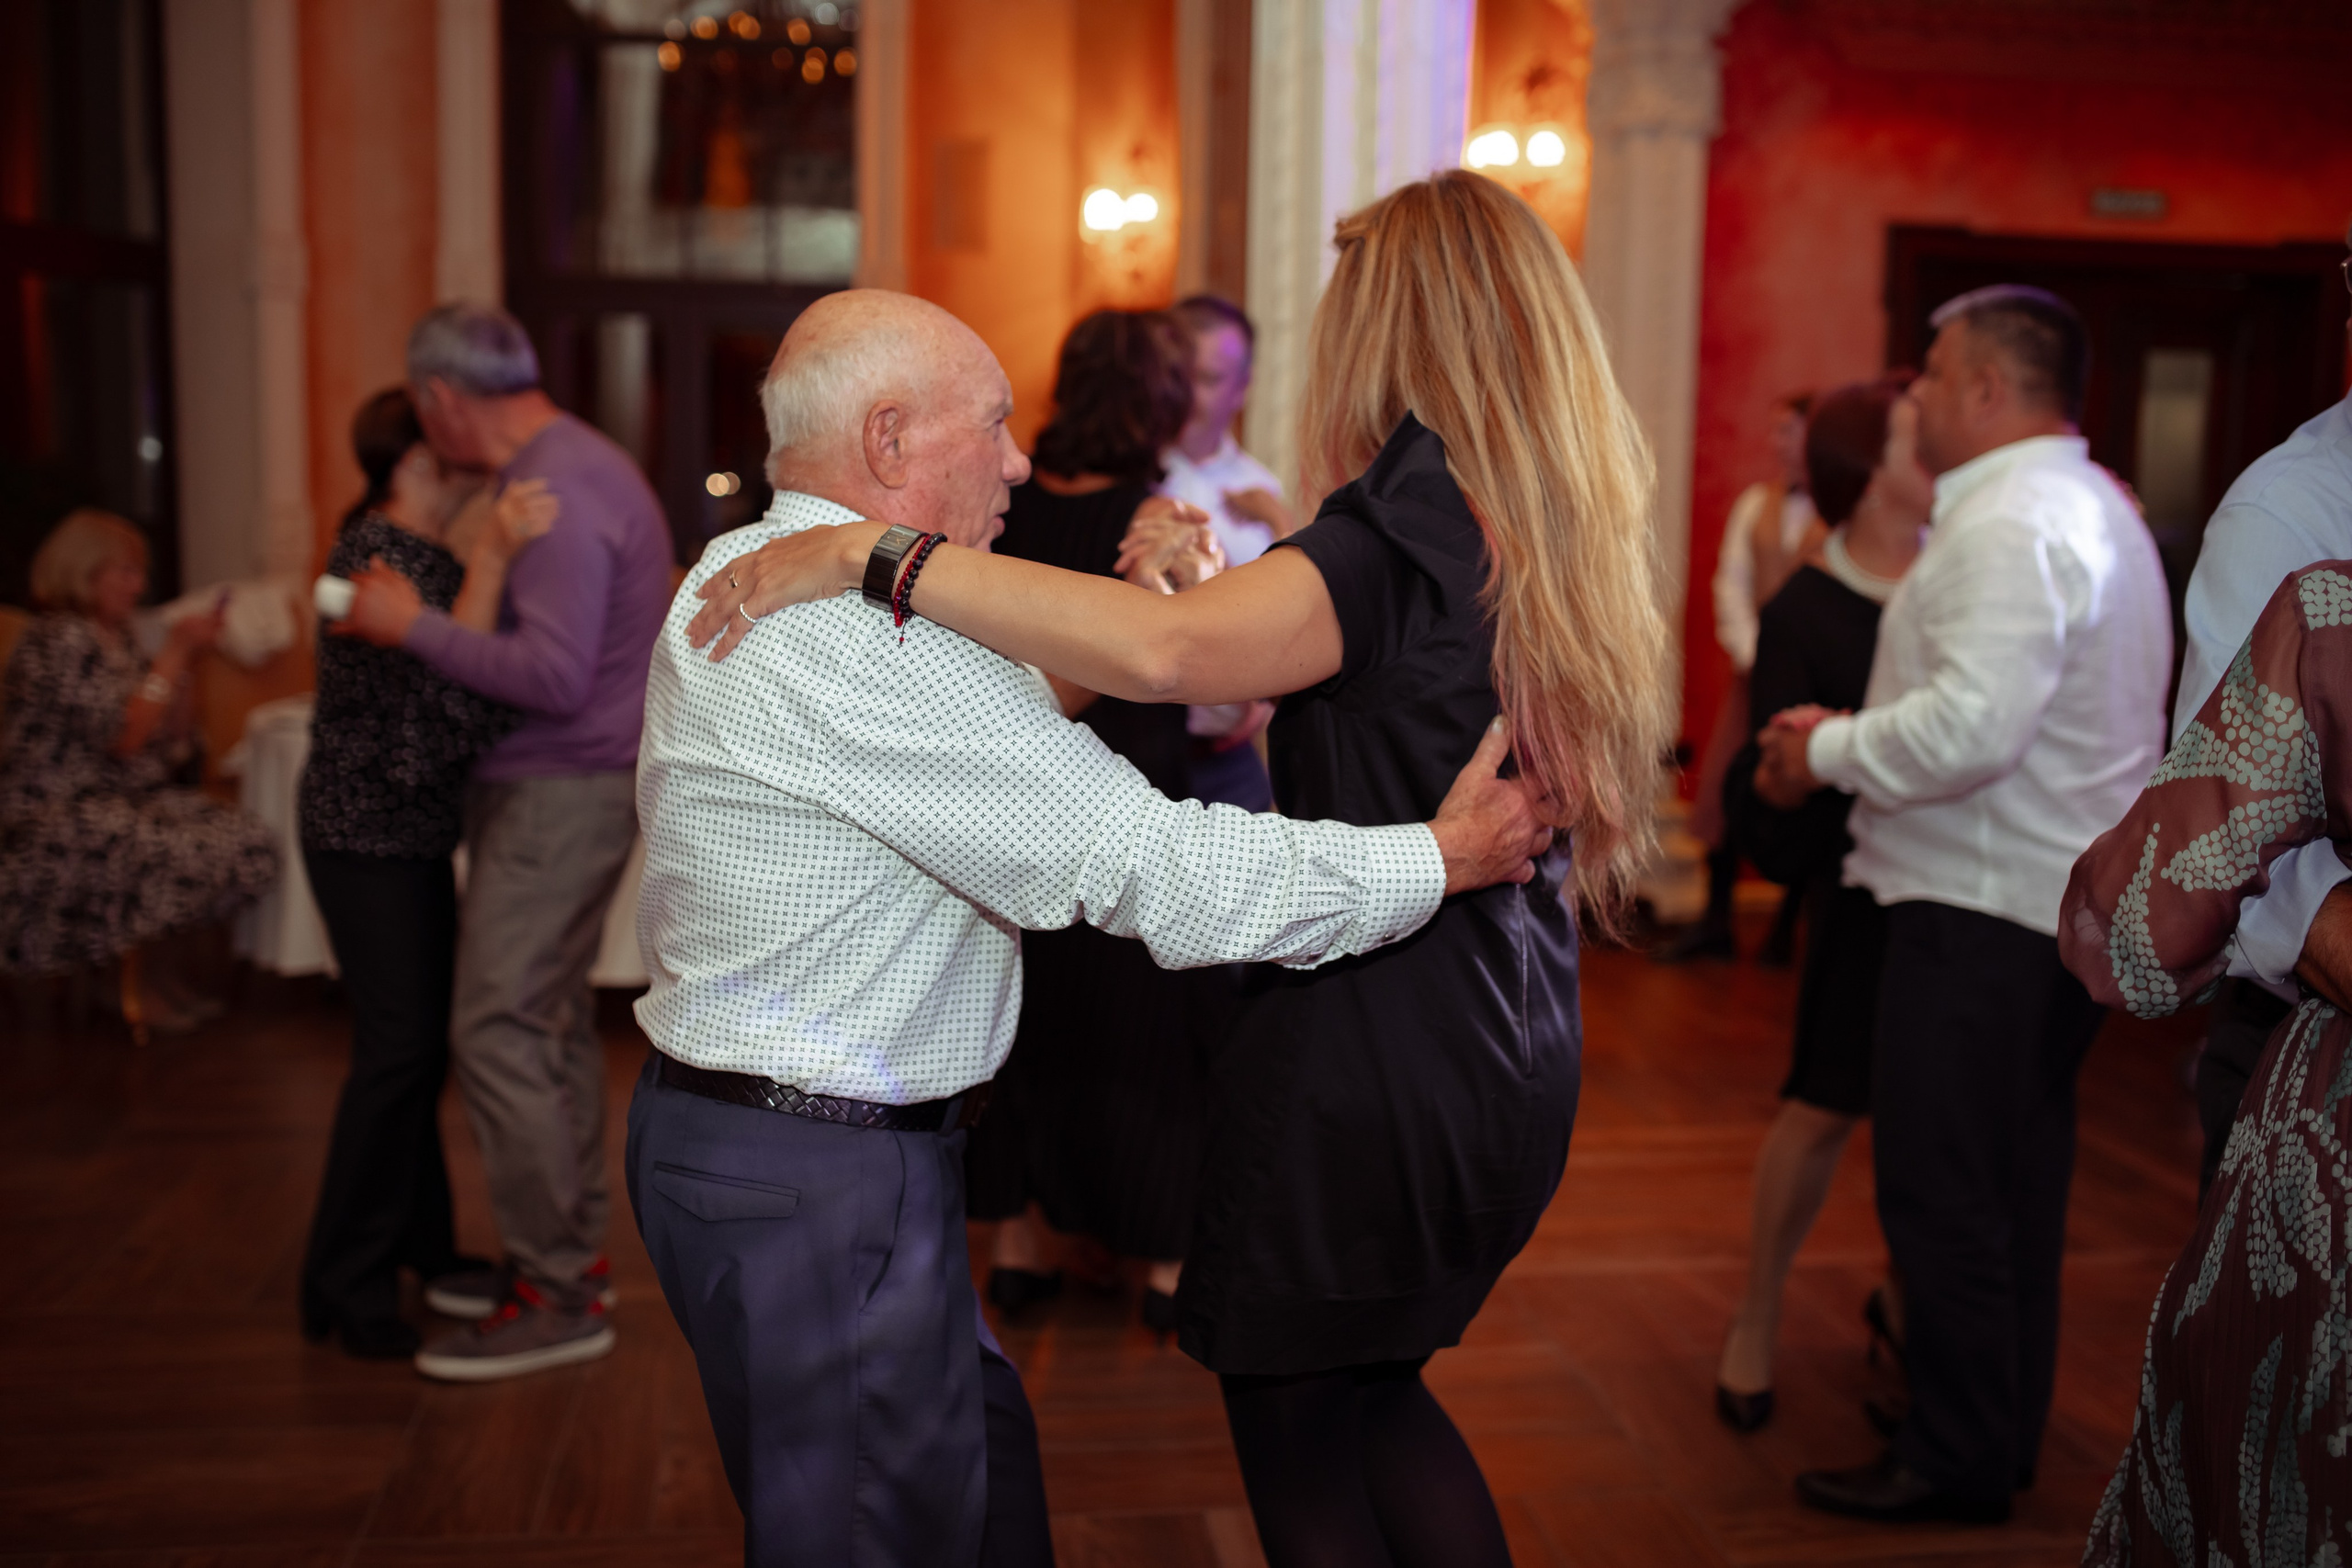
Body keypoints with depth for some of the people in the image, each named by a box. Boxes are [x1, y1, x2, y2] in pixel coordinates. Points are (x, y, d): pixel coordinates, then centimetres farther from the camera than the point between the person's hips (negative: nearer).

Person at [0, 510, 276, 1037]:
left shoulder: (118, 636, 14)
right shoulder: (58, 639, -13)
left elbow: (175, 740, 13)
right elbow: (124, 737, -21)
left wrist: (186, 658, 2)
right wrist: (174, 654, -17)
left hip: (120, 802, 8)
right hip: (55, 823, -8)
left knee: (246, 844, -9)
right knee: (181, 856, -29)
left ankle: (164, 980, 4)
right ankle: (146, 994, -7)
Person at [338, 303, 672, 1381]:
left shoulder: (555, 496, -20)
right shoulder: (571, 463, 13)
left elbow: (554, 677, -27)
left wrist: (414, 626, -20)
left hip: (560, 795, -10)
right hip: (549, 789, 10)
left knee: (498, 1031, -8)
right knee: (551, 1020, 14)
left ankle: (556, 1296, -1)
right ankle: (571, 1252, 24)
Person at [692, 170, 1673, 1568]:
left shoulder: (1419, 524, -21)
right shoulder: (1572, 537, 7)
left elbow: (1166, 649, -36)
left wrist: (869, 552, -31)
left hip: (1372, 1074, -8)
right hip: (1513, 1072, 9)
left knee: (1297, 1446, 12)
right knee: (1372, 1394, 26)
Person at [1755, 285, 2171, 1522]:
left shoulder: (2012, 525, -17)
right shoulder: (2096, 507, 18)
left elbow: (1971, 728, -28)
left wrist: (1831, 750, -13)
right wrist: (1855, 737, 11)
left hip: (1985, 909, -11)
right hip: (2065, 899, 11)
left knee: (1940, 1189, -2)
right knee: (2017, 1181, 18)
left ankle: (1957, 1460, 8)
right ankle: (2005, 1430, 30)